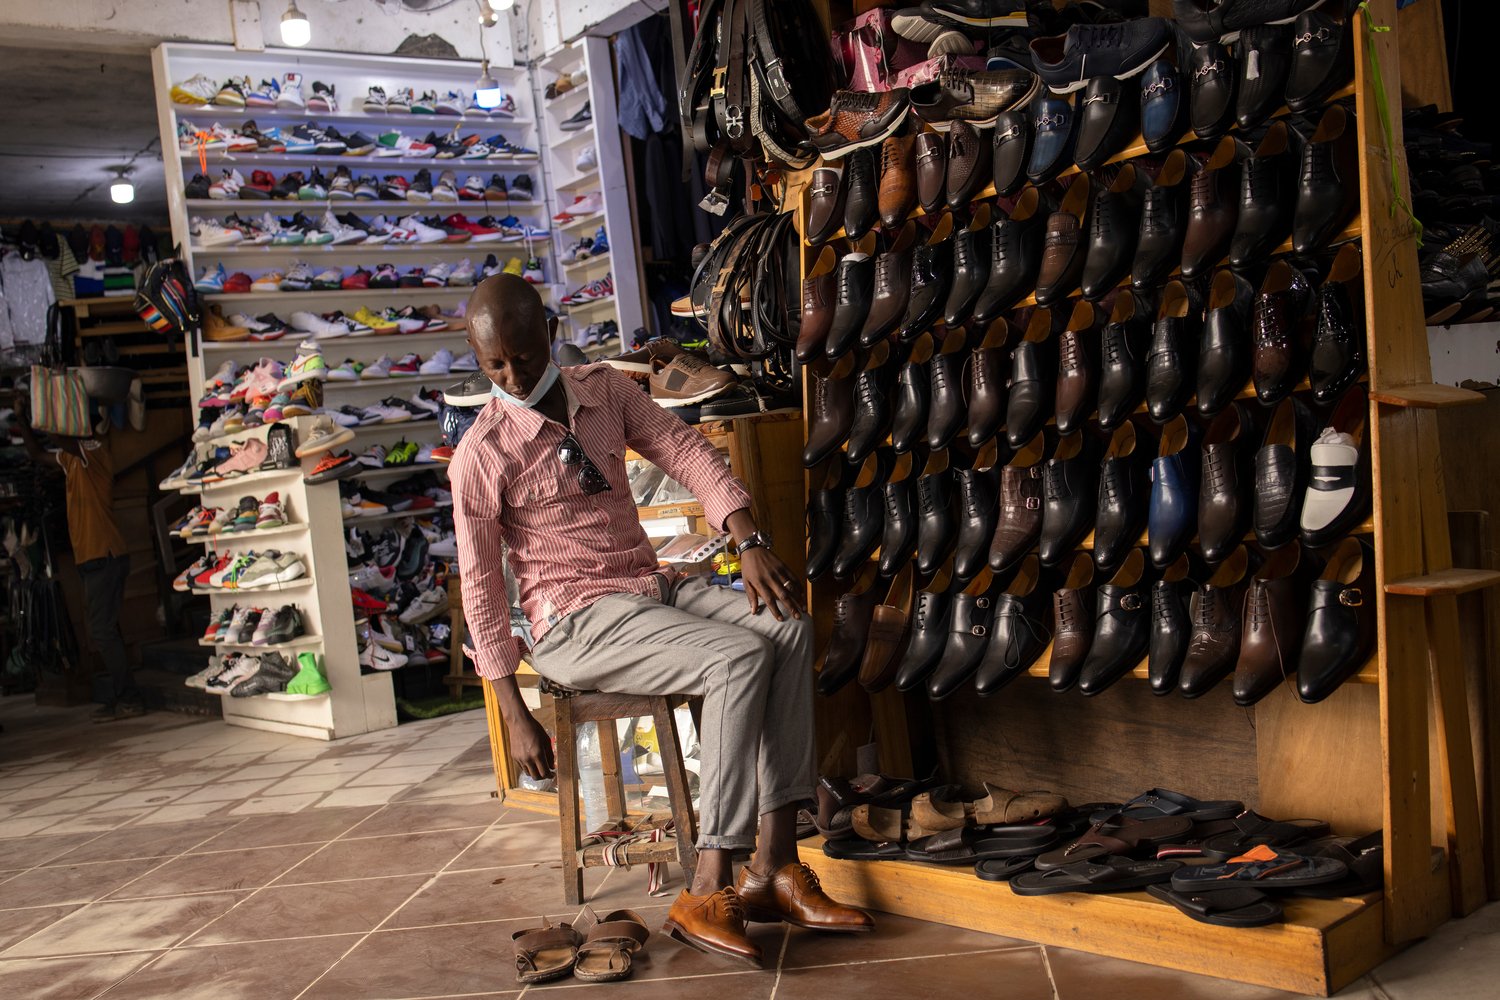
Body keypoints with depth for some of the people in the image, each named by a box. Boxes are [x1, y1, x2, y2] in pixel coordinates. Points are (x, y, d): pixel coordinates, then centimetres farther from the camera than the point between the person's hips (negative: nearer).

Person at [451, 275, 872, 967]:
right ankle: (706, 892, -24)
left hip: (654, 586, 6)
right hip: (578, 622, -6)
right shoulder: (482, 455, -8)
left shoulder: (606, 391, 7)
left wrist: (749, 544, -15)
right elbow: (481, 587, -7)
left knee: (789, 630, -18)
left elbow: (686, 453, 1)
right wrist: (515, 716, -9)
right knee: (739, 657, -28)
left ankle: (773, 867, -19)